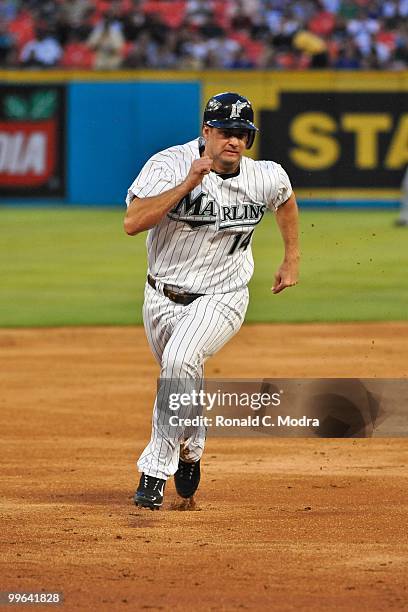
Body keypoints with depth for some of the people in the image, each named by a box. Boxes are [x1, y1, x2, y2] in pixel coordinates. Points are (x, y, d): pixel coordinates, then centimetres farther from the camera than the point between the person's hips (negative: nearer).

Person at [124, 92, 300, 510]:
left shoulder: (265, 179, -11)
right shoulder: (170, 165, -18)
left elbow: (286, 199, 16)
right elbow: (133, 222, -31)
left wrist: (292, 259, 18)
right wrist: (189, 183, -35)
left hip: (220, 299, -2)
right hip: (162, 297, 2)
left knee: (179, 361, -29)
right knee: (181, 381, 19)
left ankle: (157, 469, -24)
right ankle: (190, 449, 51)